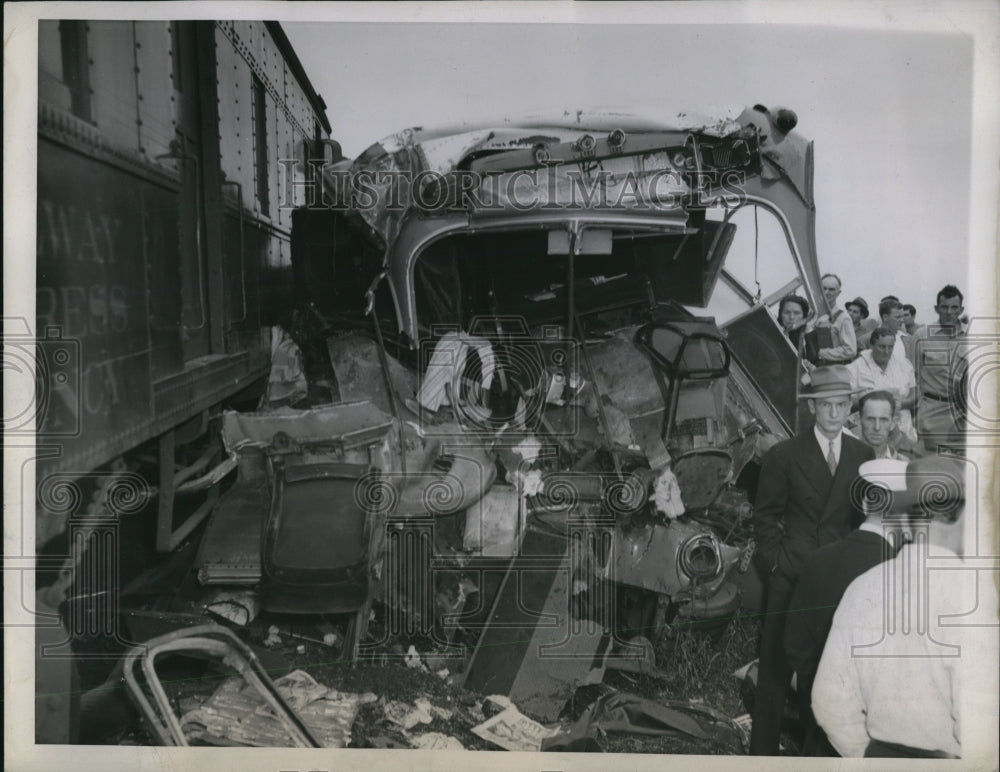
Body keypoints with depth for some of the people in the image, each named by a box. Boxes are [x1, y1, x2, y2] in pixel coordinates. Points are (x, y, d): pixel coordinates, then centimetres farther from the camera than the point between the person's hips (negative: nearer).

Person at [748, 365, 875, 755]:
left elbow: (863, 517, 11)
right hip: (790, 576, -3)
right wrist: (777, 563, -8)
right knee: (776, 668, 2)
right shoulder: (783, 455, -5)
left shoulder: (863, 455, 5)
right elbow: (765, 516, -1)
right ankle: (763, 748, 13)